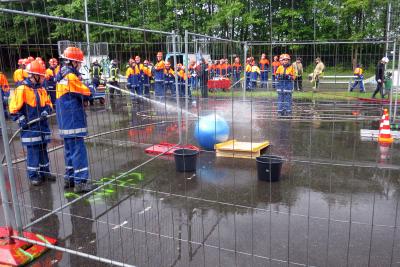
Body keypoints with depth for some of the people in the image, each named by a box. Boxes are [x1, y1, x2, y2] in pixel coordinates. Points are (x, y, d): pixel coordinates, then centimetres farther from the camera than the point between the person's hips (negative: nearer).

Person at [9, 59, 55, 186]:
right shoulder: (22, 89, -12)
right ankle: (33, 176, 10)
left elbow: (48, 103, 17)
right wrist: (22, 120, -16)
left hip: (42, 125, 7)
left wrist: (46, 111, -3)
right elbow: (14, 108, -11)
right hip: (30, 127, -7)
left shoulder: (41, 89, 10)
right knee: (32, 151, -1)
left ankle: (44, 172, 25)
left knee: (43, 149, 13)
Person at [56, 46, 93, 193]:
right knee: (79, 150, -7)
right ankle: (80, 182, -5)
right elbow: (86, 94, -12)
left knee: (70, 149, 16)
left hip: (65, 121, 10)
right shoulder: (71, 77, -15)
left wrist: (82, 82, 3)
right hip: (73, 120, -10)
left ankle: (69, 178, 24)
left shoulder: (61, 76, 14)